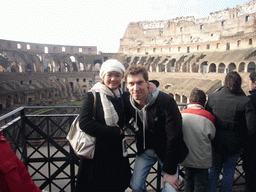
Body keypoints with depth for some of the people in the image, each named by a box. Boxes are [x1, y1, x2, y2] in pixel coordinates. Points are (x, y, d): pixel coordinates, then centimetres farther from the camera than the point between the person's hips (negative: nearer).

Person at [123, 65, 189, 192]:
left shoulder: (166, 102, -26)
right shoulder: (127, 102, -10)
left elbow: (174, 138, -23)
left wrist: (170, 171, -19)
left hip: (166, 151, -3)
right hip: (145, 150, 4)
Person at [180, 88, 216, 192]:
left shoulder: (181, 114, -11)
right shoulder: (208, 116, -18)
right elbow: (212, 137, -2)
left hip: (185, 157, 3)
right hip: (201, 159, -3)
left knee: (188, 181, 22)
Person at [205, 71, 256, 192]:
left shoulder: (212, 97, -10)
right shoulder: (245, 101, -15)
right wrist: (241, 136, 4)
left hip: (216, 141, 2)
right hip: (235, 143, -1)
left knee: (214, 168, 21)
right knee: (229, 170, 19)